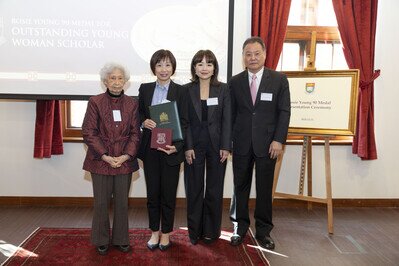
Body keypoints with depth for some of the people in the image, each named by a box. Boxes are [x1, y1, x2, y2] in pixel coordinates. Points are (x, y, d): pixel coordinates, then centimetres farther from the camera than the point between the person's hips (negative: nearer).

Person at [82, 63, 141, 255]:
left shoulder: (132, 104, 4)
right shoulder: (95, 102, -2)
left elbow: (135, 133, 2)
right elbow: (89, 132, -6)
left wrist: (126, 156, -11)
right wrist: (105, 156, -14)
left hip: (125, 161, 2)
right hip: (100, 160, -1)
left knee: (122, 203, 10)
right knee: (101, 203, 8)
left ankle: (121, 239, 25)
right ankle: (101, 241, 25)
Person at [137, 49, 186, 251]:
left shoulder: (180, 91, -3)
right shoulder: (145, 89, 6)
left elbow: (183, 122, -5)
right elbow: (139, 114, 13)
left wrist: (176, 146, -19)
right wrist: (144, 122, -11)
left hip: (171, 149, -2)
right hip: (150, 149, 3)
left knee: (168, 193, 7)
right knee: (152, 192, 10)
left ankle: (166, 233, 24)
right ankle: (154, 232, 27)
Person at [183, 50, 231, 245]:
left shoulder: (223, 89, 2)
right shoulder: (187, 90, 2)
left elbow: (227, 120, -1)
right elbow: (185, 121, -1)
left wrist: (225, 147, -8)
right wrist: (188, 147, -9)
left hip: (216, 145, 0)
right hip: (194, 145, 0)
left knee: (214, 189, 7)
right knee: (194, 189, 7)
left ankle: (211, 231, 22)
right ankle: (194, 231, 21)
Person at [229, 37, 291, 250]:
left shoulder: (279, 80, 1)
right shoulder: (235, 82, 6)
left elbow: (284, 112, -1)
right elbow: (231, 114, 7)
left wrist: (279, 140, -10)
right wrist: (228, 141, 2)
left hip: (267, 144, -1)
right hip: (241, 144, 2)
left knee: (264, 189, 6)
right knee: (241, 187, 9)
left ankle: (263, 231, 21)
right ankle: (240, 227, 24)